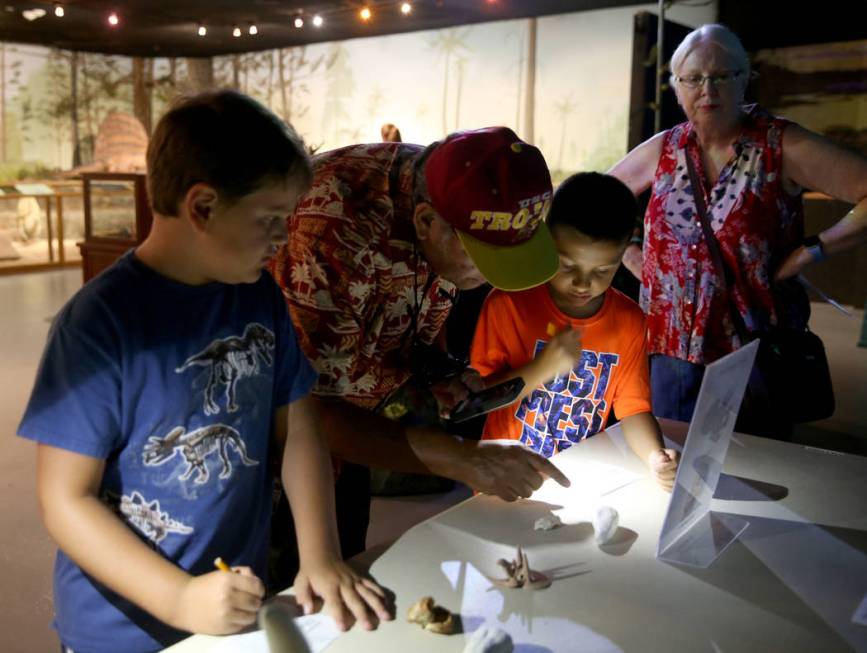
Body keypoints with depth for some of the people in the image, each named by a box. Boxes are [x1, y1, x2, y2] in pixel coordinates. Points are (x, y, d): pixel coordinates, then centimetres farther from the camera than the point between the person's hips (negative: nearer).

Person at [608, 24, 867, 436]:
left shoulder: (782, 146, -7)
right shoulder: (662, 150, 4)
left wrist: (813, 249, -14)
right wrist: (628, 254, 6)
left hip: (758, 353, -3)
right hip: (673, 350, 3)